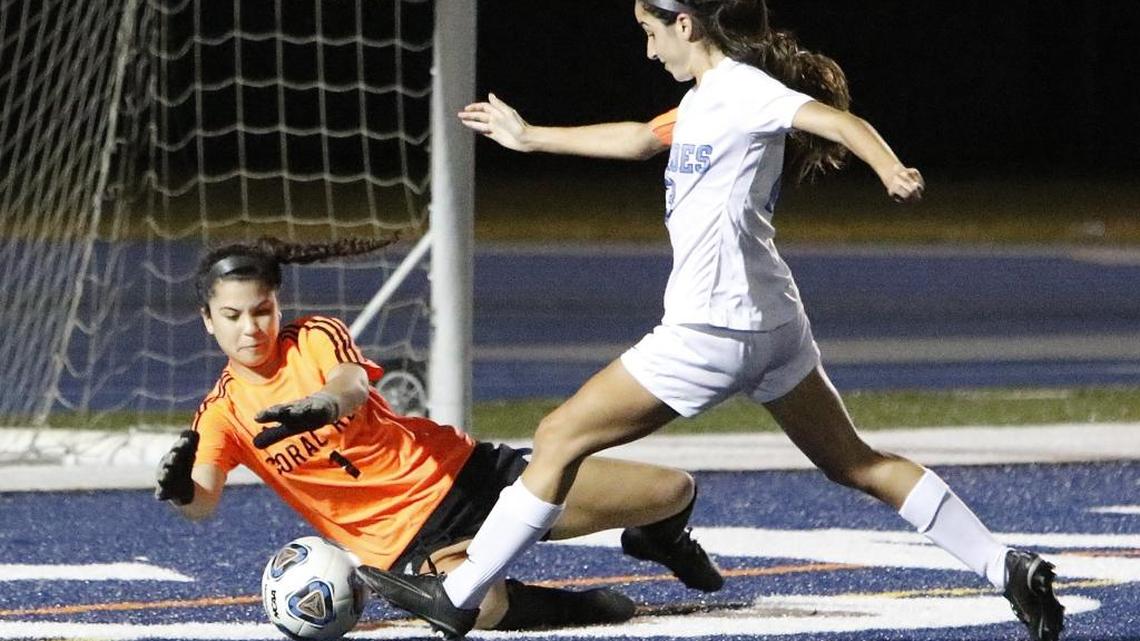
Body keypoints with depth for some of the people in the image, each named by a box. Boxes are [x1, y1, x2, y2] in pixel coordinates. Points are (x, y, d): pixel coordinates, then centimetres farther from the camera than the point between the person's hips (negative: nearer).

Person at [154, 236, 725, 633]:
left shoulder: (316, 338, -3)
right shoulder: (222, 413, -1)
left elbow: (353, 386, -27)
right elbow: (204, 501, -17)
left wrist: (319, 406, -52)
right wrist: (180, 489, -43)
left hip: (462, 474, 2)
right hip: (407, 541, -2)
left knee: (673, 491, -4)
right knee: (480, 607, -42)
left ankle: (661, 539, 38)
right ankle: (583, 607, -7)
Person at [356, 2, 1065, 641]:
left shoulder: (743, 89, -12)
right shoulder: (708, 99, 16)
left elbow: (836, 119, -26)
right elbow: (640, 139, 33)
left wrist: (892, 169, -46)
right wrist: (531, 137, 42)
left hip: (713, 331, -10)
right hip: (772, 323, 10)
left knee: (560, 438, -1)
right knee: (856, 463, 12)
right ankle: (1005, 568, 7)